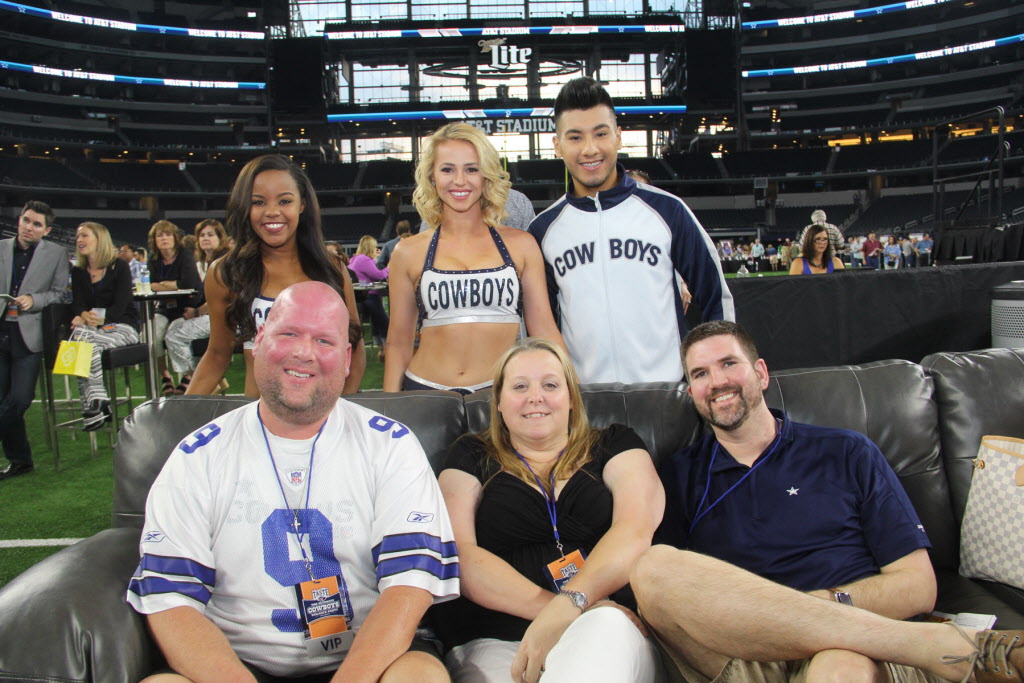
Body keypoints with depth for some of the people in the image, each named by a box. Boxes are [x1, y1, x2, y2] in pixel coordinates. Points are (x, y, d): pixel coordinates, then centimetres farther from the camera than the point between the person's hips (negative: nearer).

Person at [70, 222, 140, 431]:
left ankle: (94, 406, -29)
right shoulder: (78, 272, 14)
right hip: (94, 327, 4)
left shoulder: (119, 267, 0)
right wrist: (84, 316, -24)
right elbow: (78, 305, 1)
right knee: (81, 334, -32)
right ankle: (97, 401, -34)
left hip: (122, 327, -4)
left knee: (86, 340, -32)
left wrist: (97, 317, -26)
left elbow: (120, 307, -10)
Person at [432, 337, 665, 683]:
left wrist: (568, 605, -20)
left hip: (611, 636, 0)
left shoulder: (614, 445, 16)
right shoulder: (472, 456, 16)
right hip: (495, 642, 0)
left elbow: (636, 529, -3)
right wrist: (548, 607, -15)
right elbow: (457, 554, 1)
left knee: (607, 626, -35)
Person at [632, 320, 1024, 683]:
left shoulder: (847, 455, 13)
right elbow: (658, 587, 5)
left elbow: (918, 586, 7)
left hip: (852, 648, -5)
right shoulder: (680, 476, 15)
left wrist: (817, 604, -11)